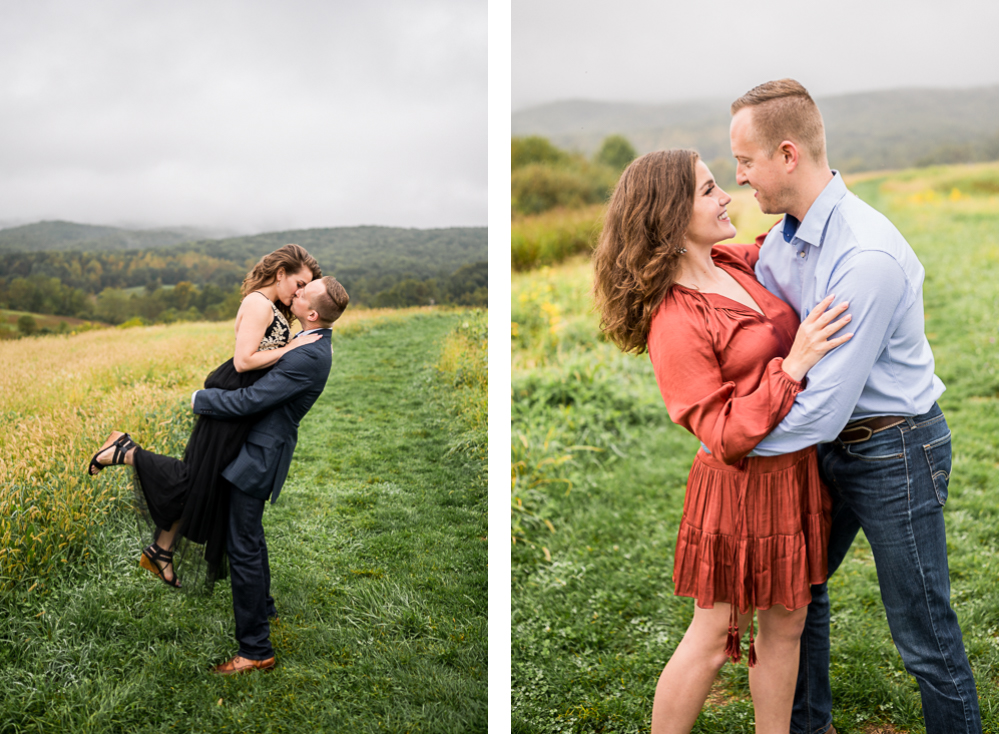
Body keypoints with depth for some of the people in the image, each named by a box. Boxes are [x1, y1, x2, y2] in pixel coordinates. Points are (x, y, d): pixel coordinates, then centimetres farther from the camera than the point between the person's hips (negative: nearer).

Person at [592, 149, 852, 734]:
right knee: (714, 639, 7)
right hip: (743, 485, -8)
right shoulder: (675, 324, -23)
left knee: (786, 624, 18)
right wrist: (793, 365, -27)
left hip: (795, 470, 8)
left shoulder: (733, 264, 2)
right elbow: (726, 438, -24)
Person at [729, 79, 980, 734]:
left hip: (896, 453, -9)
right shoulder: (784, 239, 0)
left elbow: (823, 409, -29)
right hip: (833, 448, 9)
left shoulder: (868, 258, -29)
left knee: (925, 637, 5)